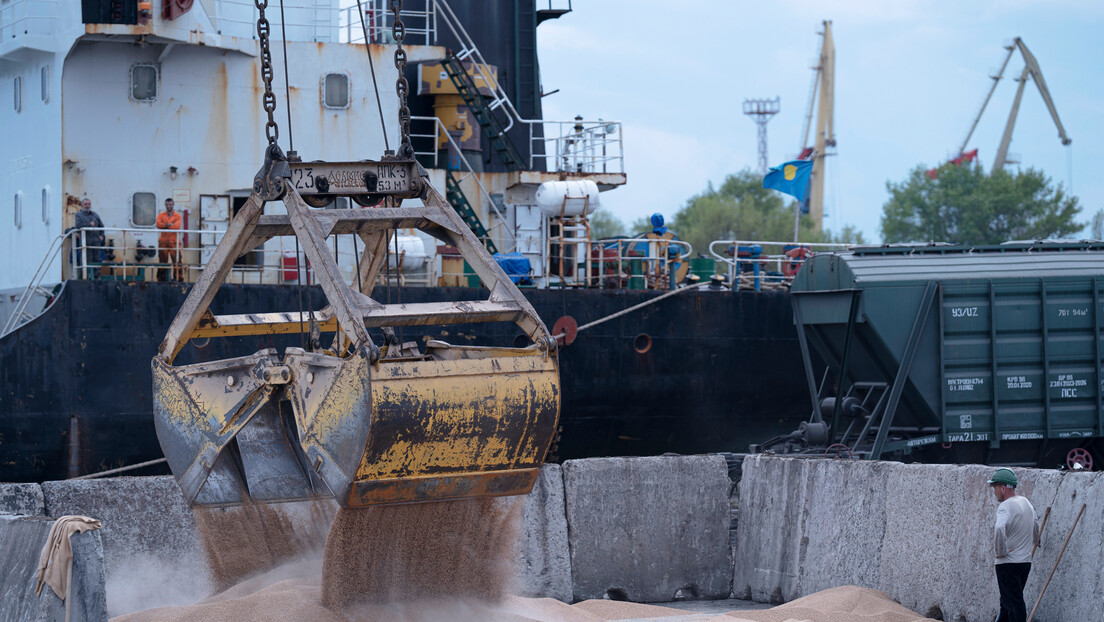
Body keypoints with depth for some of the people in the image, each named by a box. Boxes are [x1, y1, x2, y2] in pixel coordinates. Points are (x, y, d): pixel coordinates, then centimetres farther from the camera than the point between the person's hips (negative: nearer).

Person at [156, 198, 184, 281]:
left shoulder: (177, 216, 8)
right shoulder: (161, 215, 15)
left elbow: (177, 226, -10)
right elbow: (158, 224, -4)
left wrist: (165, 226, -6)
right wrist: (168, 225, -13)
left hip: (174, 242, -2)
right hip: (163, 241, 2)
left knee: (176, 261, -8)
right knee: (162, 261, 3)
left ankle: (178, 278, -6)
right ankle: (161, 278, 8)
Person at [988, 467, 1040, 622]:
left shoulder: (1006, 506, -17)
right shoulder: (1027, 503, 11)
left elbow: (999, 529, -36)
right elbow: (1035, 526, 31)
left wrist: (1000, 551, -21)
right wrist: (1035, 542, 50)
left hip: (1008, 563, -8)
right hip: (1026, 561, 8)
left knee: (1013, 604, -8)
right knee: (1008, 603, 18)